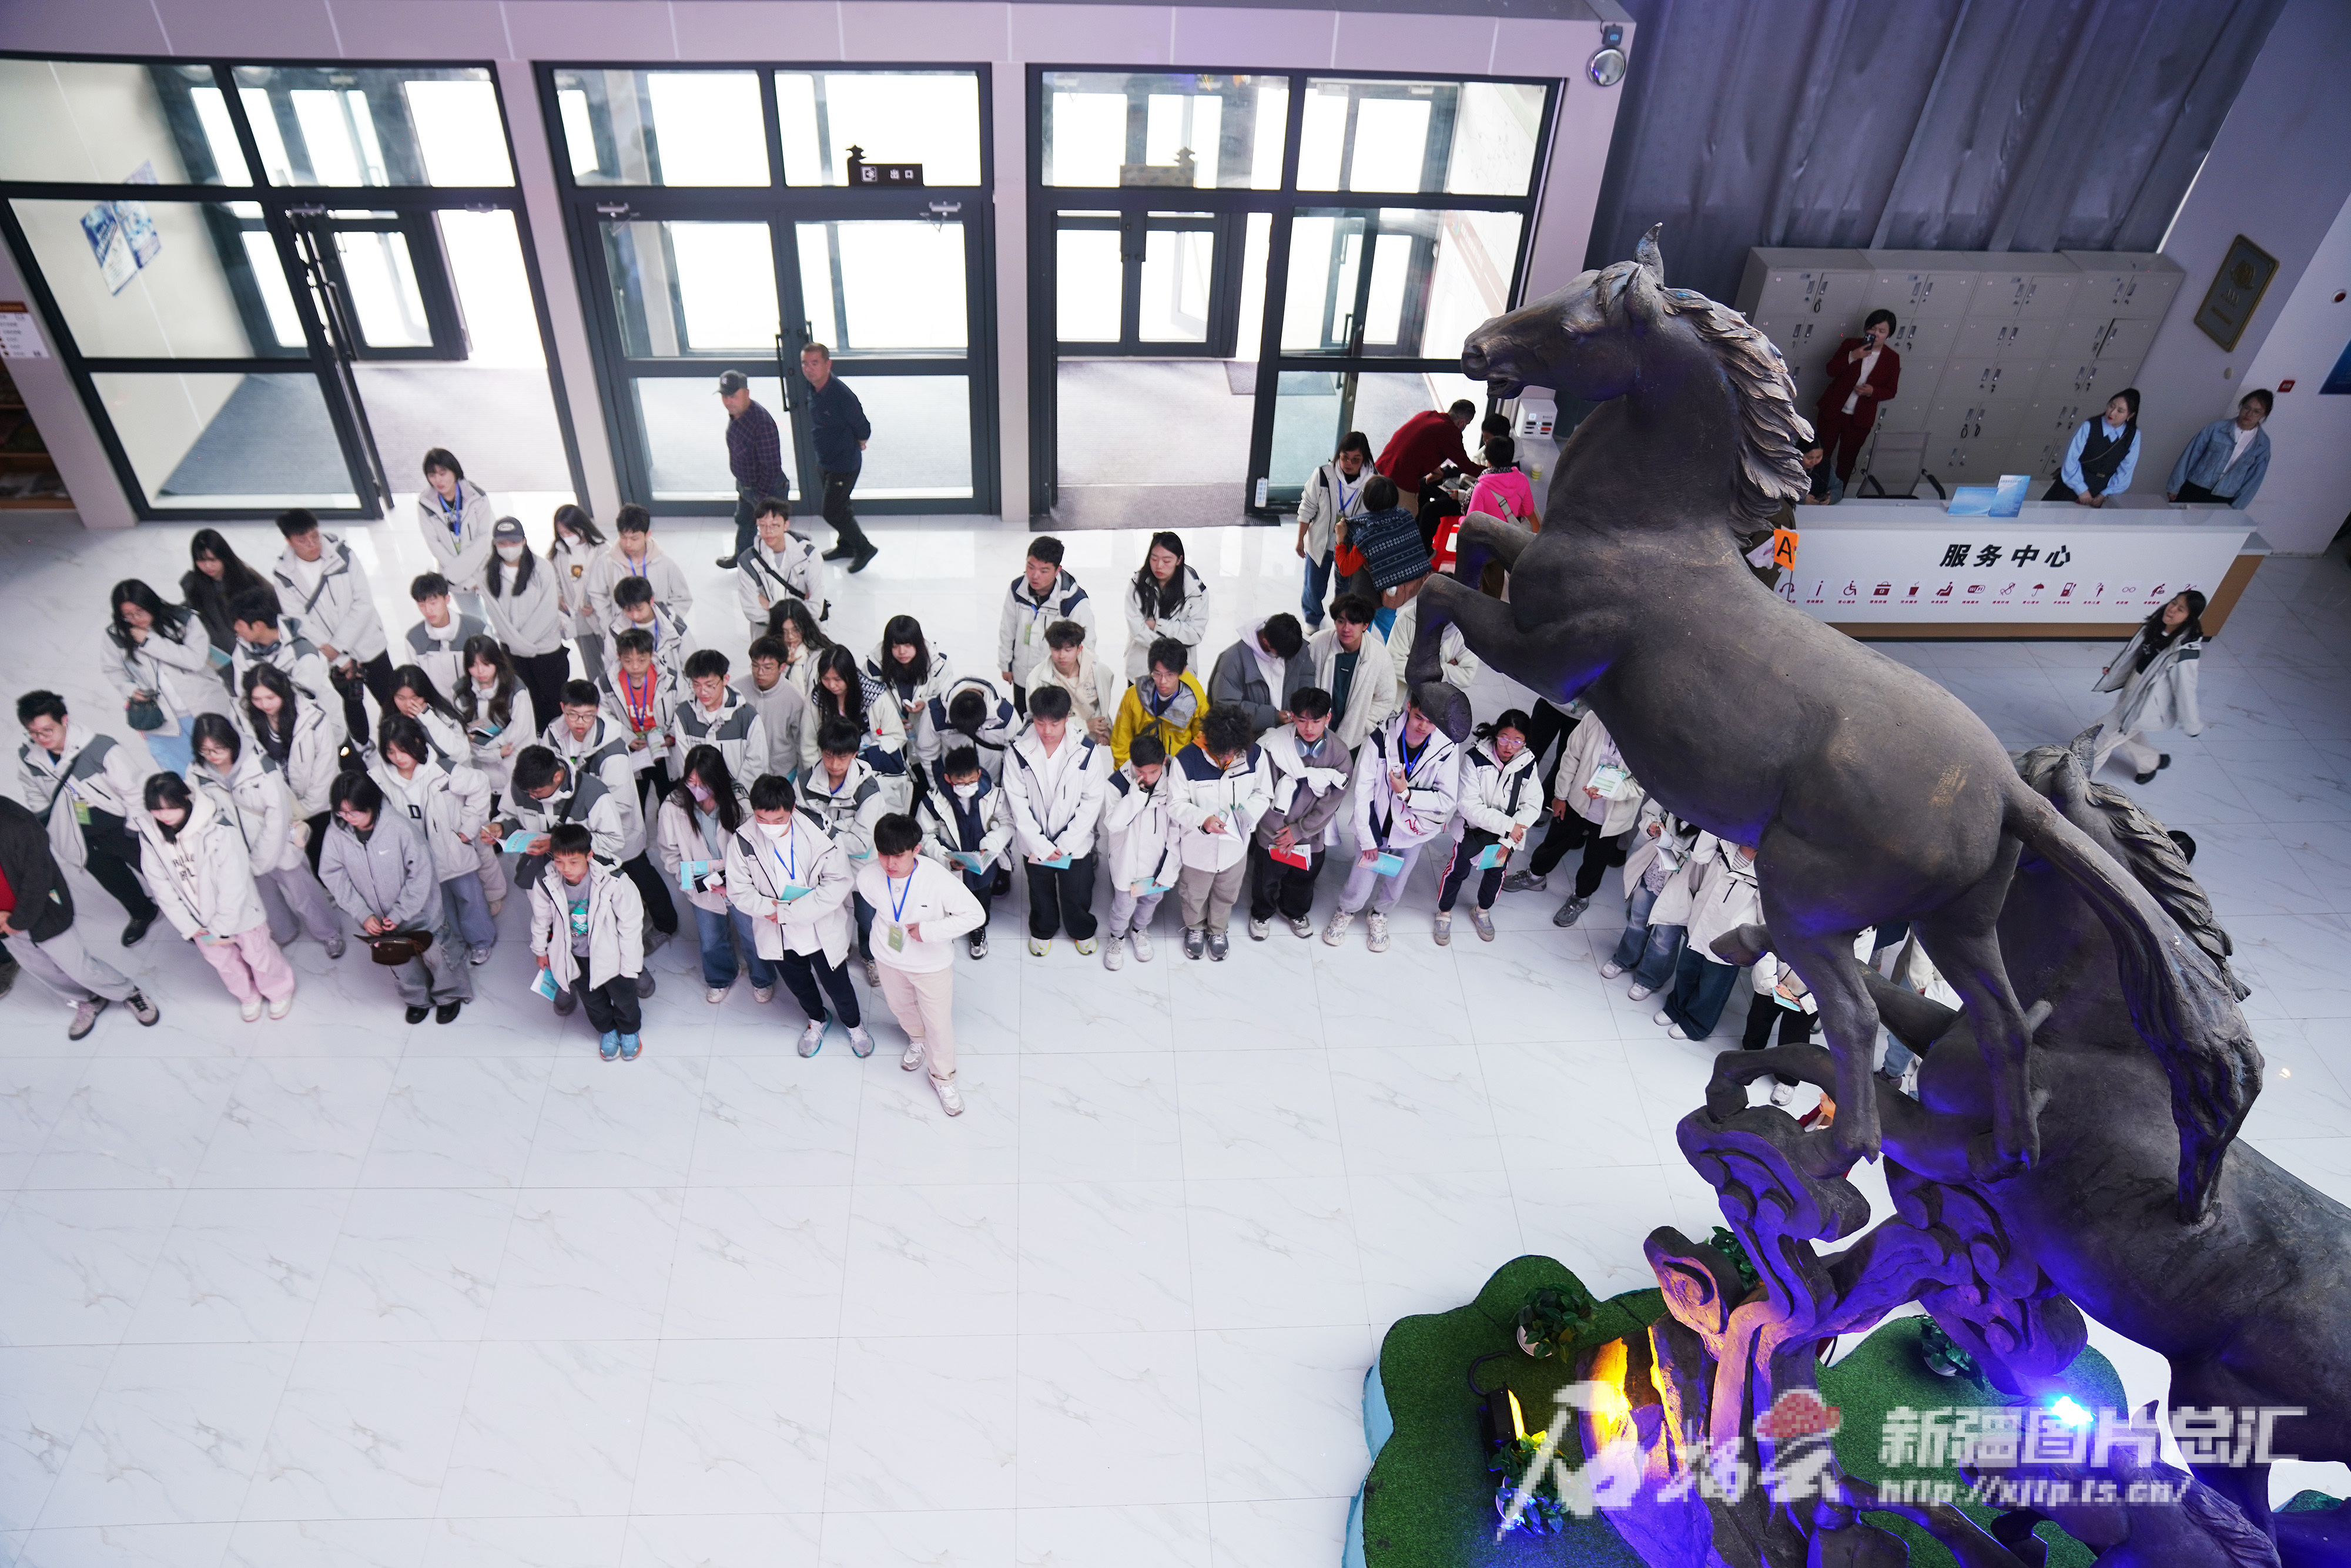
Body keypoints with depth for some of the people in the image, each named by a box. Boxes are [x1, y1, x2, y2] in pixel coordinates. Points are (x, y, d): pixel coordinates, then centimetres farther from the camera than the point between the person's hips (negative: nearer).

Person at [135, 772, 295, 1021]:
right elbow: (161, 885, -8)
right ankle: (248, 996, 48)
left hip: (238, 910, -4)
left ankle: (279, 991, 43)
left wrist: (221, 928, -16)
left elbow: (234, 884, -22)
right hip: (199, 917, 4)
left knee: (257, 953, 15)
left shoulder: (219, 830, -29)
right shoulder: (149, 833, -15)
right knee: (219, 958, 22)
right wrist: (188, 926, -9)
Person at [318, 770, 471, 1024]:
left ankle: (449, 996, 43)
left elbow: (421, 873, -19)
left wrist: (400, 914, -21)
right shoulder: (336, 835, -17)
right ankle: (418, 1000, 49)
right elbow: (335, 879, -9)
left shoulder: (399, 828, -26)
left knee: (435, 954, 15)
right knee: (398, 963, 22)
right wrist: (363, 915, -17)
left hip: (419, 914, -3)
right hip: (377, 920, 3)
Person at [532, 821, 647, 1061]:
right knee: (591, 997, 23)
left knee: (623, 994, 18)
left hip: (608, 951, -2)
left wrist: (629, 966, -12)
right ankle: (606, 1030, 54)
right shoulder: (546, 883, -24)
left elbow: (630, 924, -20)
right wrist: (541, 951, 14)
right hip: (575, 955, 2)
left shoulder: (612, 882, -33)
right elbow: (541, 919, -1)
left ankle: (630, 1030, 50)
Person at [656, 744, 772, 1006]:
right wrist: (695, 879, -19)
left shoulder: (740, 802, -24)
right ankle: (720, 979, 53)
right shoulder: (673, 807, -19)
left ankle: (763, 979, 45)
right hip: (702, 890, 2)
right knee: (710, 942, 21)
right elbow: (670, 855, -7)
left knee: (753, 937, 15)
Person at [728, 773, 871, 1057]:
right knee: (799, 984, 27)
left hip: (822, 930, -2)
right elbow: (739, 891, -10)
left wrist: (790, 911, -24)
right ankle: (817, 1019, 59)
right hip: (779, 935, 2)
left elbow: (839, 881, -22)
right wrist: (773, 908, -25)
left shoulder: (818, 829, -25)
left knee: (837, 984, 17)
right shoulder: (742, 841, -21)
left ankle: (854, 1025, 49)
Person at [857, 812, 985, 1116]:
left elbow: (974, 915, -28)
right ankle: (917, 1039, 65)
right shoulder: (868, 878, -24)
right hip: (889, 959, 4)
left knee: (938, 1023, 13)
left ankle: (943, 1077, 40)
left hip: (932, 965, -4)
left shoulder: (938, 880, -34)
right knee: (900, 1006, 31)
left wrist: (929, 930, -30)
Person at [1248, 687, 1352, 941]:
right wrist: (1280, 831, -13)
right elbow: (1264, 794, -14)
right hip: (1272, 834, -1)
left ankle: (1295, 912, 56)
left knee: (1303, 880, 25)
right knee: (1266, 879, 22)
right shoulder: (1274, 744, -21)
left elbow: (1331, 802, -13)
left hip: (1311, 836, 1)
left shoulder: (1339, 753, -17)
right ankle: (1262, 914, 52)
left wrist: (1298, 831, -13)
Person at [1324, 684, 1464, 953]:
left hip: (1413, 831, 2)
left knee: (1395, 885, 22)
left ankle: (1380, 914, 55)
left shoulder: (1447, 749, -20)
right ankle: (1346, 911, 43)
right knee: (1359, 888, 7)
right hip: (1375, 828, -2)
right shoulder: (1382, 738, -23)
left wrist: (1407, 794, -27)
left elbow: (1448, 800, -14)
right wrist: (1366, 838, -11)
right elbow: (1363, 790, -15)